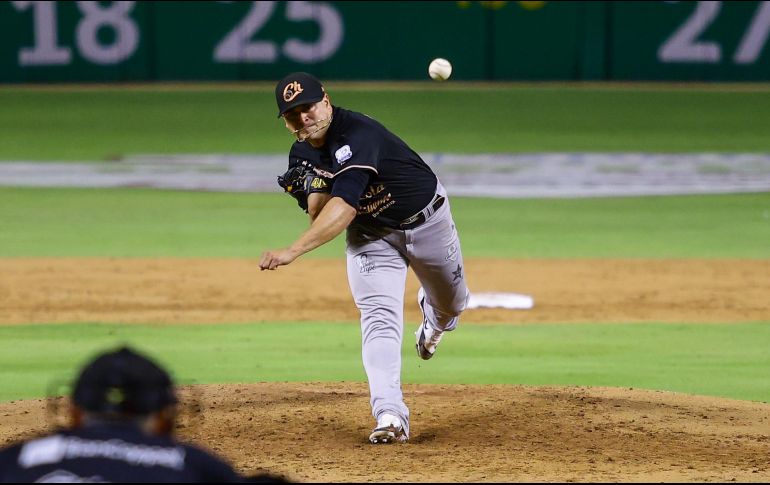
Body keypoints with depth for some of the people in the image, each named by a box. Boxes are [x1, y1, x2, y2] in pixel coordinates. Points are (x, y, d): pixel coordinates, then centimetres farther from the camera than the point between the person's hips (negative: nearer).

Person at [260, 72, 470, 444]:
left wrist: (292, 251, -56)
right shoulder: (302, 154, -10)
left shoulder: (357, 135, -37)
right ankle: (390, 417, -25)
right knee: (379, 319, -16)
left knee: (450, 304, 20)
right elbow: (319, 219, -7)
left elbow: (343, 209, -47)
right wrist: (313, 189, -30)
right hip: (369, 234, 4)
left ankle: (434, 319, 58)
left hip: (426, 220, -4)